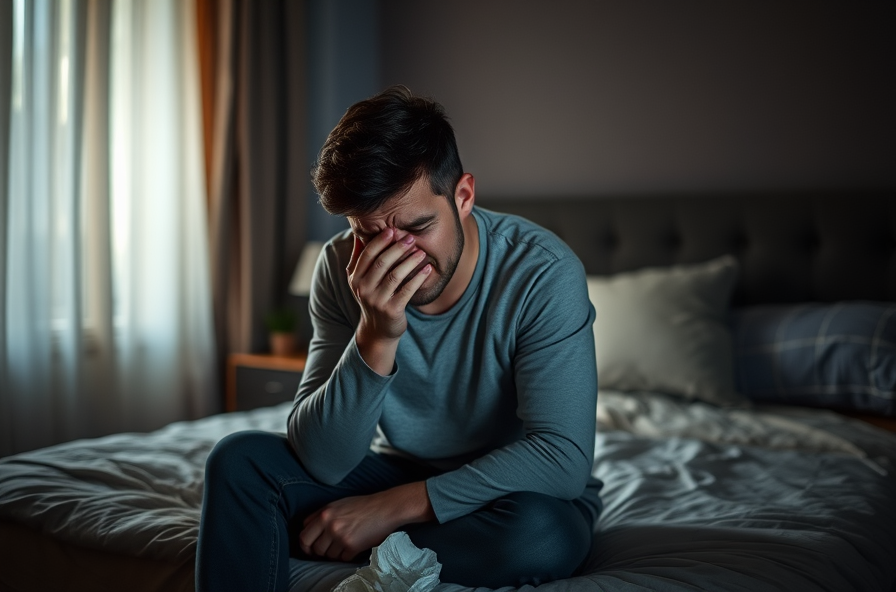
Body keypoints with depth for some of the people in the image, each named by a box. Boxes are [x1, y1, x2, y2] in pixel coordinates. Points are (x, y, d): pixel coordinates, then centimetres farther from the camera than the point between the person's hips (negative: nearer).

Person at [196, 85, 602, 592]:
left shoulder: (543, 274, -24)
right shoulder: (343, 267, -13)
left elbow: (563, 459, -28)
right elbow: (320, 461, -17)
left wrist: (391, 507, -26)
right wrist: (377, 337, -33)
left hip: (510, 496, -2)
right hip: (396, 472, 3)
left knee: (535, 534, -37)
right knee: (241, 460, -17)